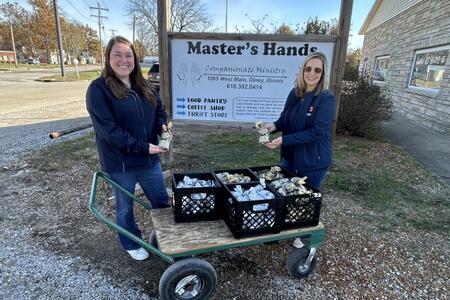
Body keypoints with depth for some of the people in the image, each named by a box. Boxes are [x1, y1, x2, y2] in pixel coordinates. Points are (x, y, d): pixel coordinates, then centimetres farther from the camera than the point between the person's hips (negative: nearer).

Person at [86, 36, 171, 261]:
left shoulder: (143, 86, 6)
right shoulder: (98, 89, -13)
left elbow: (158, 109, 16)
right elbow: (109, 129, -20)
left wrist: (162, 125, -7)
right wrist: (142, 146, -23)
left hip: (150, 158, 6)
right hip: (120, 163, -5)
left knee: (162, 201, 17)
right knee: (125, 208, 15)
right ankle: (131, 244, 40)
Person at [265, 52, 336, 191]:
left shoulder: (326, 98, -16)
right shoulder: (294, 93, 1)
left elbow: (316, 132, -22)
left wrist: (284, 140, -27)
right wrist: (274, 126, -13)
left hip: (313, 162, -5)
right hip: (289, 156, 5)